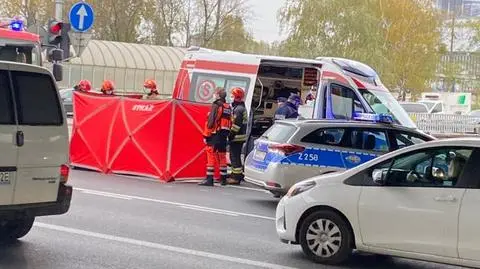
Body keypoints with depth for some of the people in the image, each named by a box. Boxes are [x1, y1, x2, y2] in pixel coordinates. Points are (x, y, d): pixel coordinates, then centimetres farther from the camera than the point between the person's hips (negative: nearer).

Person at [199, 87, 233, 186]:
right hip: (224, 135, 8)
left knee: (211, 156, -7)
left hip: (215, 134, -7)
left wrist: (206, 135, -13)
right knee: (222, 156, 15)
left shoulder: (216, 105, -10)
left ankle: (209, 179, -11)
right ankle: (223, 178, 20)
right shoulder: (228, 107, 13)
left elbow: (211, 121, -16)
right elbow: (230, 123, 14)